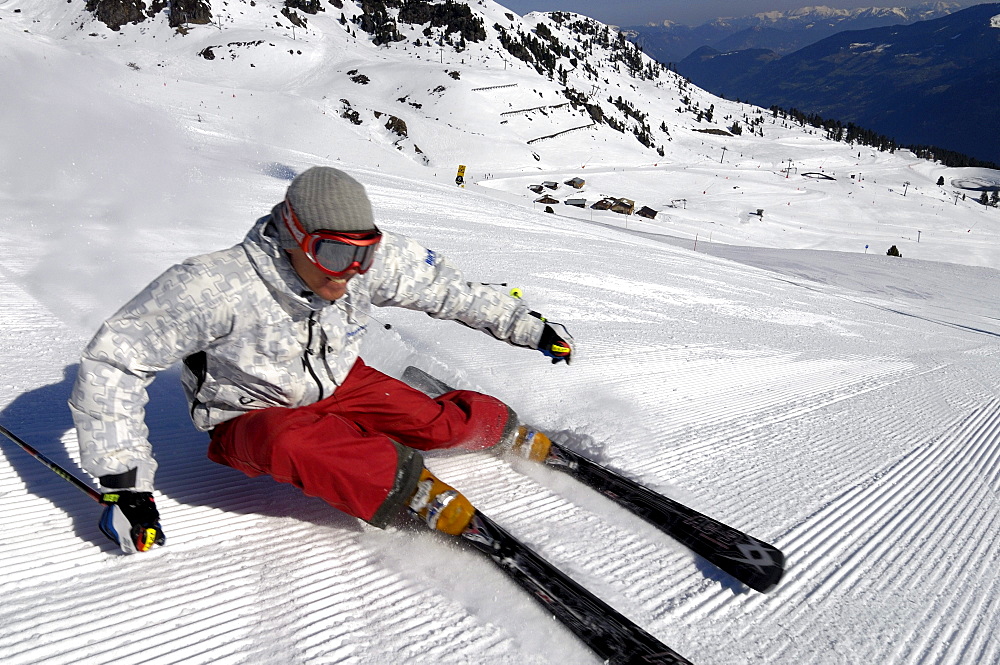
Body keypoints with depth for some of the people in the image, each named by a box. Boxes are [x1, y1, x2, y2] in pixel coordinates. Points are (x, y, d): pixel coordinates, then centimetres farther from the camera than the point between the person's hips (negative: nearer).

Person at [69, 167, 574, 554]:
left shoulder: (369, 265, -21)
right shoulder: (215, 289, -33)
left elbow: (442, 285, -6)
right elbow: (112, 361, -26)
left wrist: (524, 325, 0)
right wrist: (122, 482, -29)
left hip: (338, 385, 4)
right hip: (251, 416, -3)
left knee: (436, 425, -13)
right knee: (288, 440, -39)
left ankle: (507, 432, 19)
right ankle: (416, 492, -30)